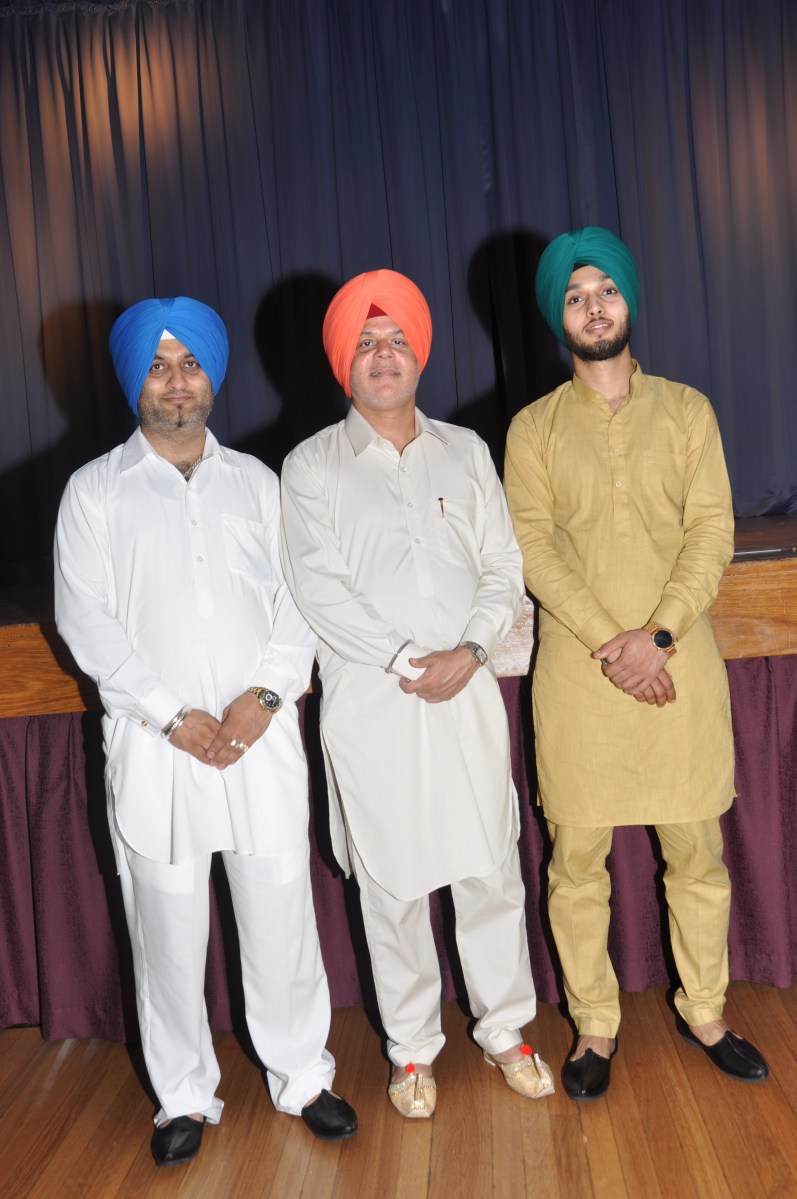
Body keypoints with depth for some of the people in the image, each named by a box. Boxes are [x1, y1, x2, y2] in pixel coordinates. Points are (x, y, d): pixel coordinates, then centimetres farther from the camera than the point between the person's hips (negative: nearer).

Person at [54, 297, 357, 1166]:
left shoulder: (254, 481, 11)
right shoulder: (95, 491, 4)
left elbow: (296, 599, 6)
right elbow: (86, 619, -2)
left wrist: (266, 695, -9)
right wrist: (173, 714, -10)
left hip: (262, 735, 2)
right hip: (153, 742, -1)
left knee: (281, 914, 7)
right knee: (168, 925, 7)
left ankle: (300, 1075, 27)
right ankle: (184, 1095, 26)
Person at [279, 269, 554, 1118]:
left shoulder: (465, 451, 11)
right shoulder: (311, 466, 2)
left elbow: (503, 566, 5)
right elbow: (319, 591, -8)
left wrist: (470, 649, -11)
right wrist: (409, 663, -13)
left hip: (466, 692, 2)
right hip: (370, 701, -2)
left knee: (491, 870, 9)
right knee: (392, 883, 7)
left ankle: (505, 1028, 29)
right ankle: (412, 1049, 26)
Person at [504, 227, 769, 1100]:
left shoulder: (687, 411, 8)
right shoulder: (533, 428, 6)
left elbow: (713, 531, 0)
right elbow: (533, 547, -4)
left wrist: (657, 635, -14)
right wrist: (606, 642, -15)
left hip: (678, 661, 1)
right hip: (576, 669, -1)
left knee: (697, 850, 9)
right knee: (577, 857, 6)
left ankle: (704, 1013, 29)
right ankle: (595, 1028, 23)